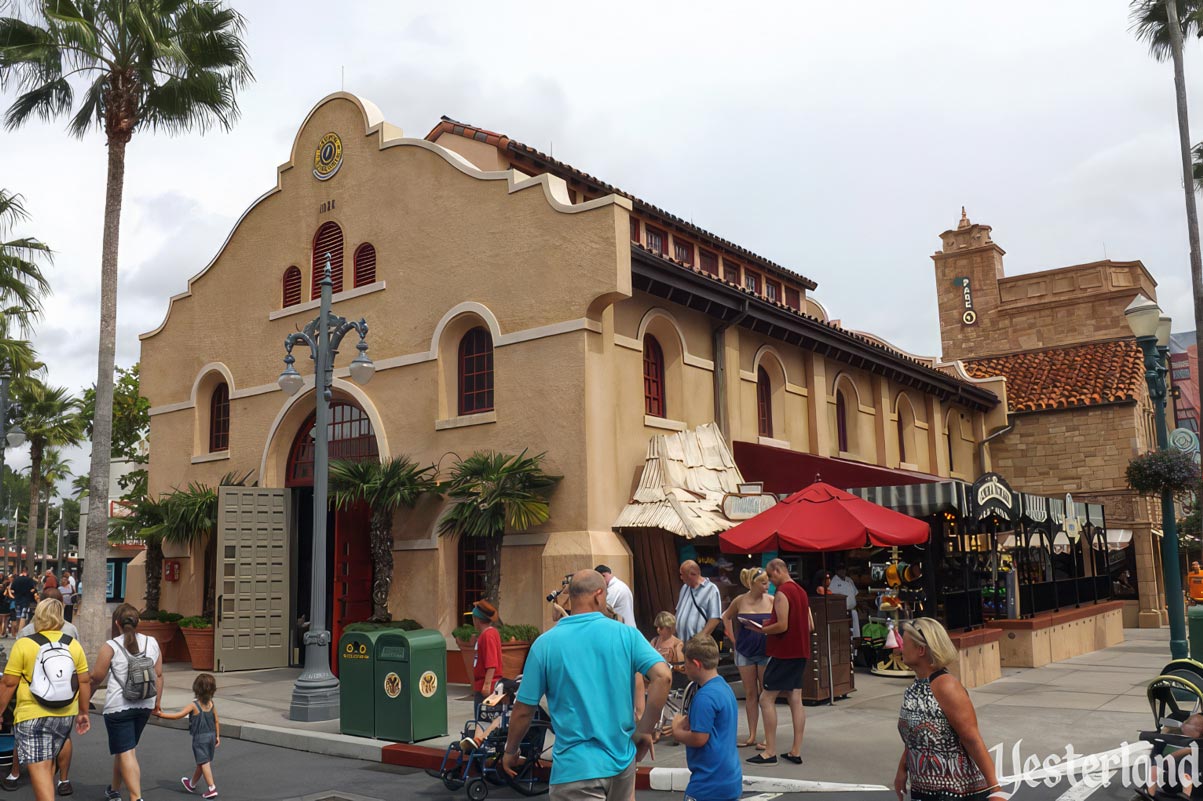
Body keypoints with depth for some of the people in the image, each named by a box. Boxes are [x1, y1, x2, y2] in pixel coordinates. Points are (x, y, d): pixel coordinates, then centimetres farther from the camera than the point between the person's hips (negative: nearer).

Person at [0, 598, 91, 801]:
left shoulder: (23, 644, -7)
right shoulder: (74, 645, 4)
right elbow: (84, 681, 7)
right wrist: (83, 712, 16)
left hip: (32, 716, -5)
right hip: (65, 715, 5)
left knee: (38, 767, -6)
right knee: (48, 762, 22)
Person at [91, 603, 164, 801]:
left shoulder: (111, 647, -9)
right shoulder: (152, 643, 3)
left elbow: (96, 678, -3)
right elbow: (159, 675, 7)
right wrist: (157, 702, 17)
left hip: (118, 706, -5)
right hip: (144, 705, 5)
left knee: (126, 752, -4)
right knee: (127, 748, 22)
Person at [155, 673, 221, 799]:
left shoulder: (194, 705, -15)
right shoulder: (212, 704, 0)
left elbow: (178, 715, -20)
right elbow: (217, 721, 5)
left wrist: (161, 714, -15)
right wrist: (217, 736, 15)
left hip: (199, 738, -6)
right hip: (211, 736, 6)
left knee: (204, 763, -2)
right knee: (202, 762, 18)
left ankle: (212, 788, -8)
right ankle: (192, 784, 37)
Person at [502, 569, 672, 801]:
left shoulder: (545, 644, -6)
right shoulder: (626, 634, -4)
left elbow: (523, 710, -1)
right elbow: (663, 676, -15)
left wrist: (510, 752, 16)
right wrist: (644, 730, -5)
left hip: (577, 768, -3)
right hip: (622, 760, 3)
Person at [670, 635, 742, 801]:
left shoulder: (704, 697, -21)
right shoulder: (725, 688, 8)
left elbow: (699, 739, -23)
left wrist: (676, 732, -6)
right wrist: (686, 725, 3)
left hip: (710, 784, -9)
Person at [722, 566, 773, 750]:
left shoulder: (772, 601, -6)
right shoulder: (740, 601, -2)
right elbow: (726, 617, 14)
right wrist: (733, 638, 9)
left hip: (766, 651, -2)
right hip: (745, 651, 2)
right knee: (750, 694, 9)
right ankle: (751, 736, 16)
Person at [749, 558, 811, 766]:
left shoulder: (782, 593, -14)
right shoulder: (801, 592, 13)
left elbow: (782, 626, -21)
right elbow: (810, 626, 16)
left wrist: (761, 629, -7)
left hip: (783, 653, -9)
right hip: (800, 652, 9)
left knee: (767, 699, -3)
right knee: (795, 699, 9)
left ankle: (770, 752, -3)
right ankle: (796, 751, 9)